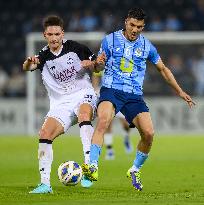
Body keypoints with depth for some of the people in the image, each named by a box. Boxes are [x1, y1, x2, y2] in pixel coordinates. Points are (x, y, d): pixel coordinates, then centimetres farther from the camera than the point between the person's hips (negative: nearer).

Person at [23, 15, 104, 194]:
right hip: (60, 103, 3)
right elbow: (27, 68, -23)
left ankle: (89, 166, -43)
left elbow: (96, 62, 12)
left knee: (84, 114, -36)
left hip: (83, 94, -2)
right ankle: (45, 184, -9)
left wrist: (92, 63, -13)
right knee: (44, 135, -15)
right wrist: (29, 62, -48)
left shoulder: (74, 47, -1)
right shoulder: (43, 57, -1)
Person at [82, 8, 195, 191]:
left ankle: (135, 171, 11)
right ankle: (92, 167, -35)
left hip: (135, 95, 3)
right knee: (103, 120, -33)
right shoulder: (110, 40, 2)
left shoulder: (146, 46, 8)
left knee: (148, 133, -14)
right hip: (111, 90, -3)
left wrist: (180, 92, 20)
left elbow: (163, 69, 20)